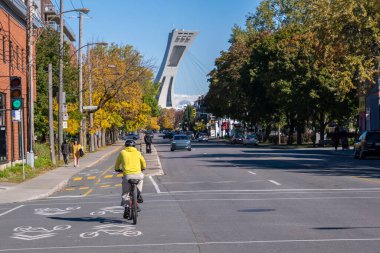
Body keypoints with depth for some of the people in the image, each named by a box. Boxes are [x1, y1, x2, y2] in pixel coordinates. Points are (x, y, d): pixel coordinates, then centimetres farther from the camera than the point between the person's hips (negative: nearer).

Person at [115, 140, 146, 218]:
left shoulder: (122, 152, 13)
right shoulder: (137, 153, 15)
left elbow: (117, 163, 22)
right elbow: (143, 163, 25)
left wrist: (117, 169, 43)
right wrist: (142, 169, 45)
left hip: (127, 175, -1)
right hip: (137, 174, 1)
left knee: (125, 193, 13)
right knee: (141, 177, 36)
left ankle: (126, 208, 1)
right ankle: (139, 195, 25)